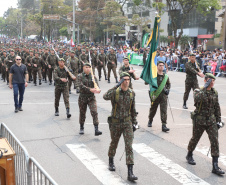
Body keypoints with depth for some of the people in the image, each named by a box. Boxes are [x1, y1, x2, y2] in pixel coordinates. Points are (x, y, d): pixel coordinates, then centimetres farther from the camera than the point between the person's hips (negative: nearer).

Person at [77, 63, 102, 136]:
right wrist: (90, 89, -32)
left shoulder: (93, 77, 6)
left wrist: (97, 89, -28)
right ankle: (81, 128, 32)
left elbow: (96, 85, -3)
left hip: (91, 97, 1)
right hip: (82, 97, -1)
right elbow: (81, 86, -18)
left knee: (94, 112, -12)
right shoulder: (80, 76, -3)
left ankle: (96, 130, -14)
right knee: (82, 113, 10)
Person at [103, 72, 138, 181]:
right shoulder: (115, 92, -13)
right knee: (114, 143, 17)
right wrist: (117, 86, -44)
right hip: (115, 123, -2)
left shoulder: (131, 93, 0)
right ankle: (111, 162, 45)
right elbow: (105, 97, -36)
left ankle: (130, 173, -7)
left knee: (129, 146, -6)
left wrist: (134, 122, 12)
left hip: (127, 123, 2)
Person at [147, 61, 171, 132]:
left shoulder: (166, 76, 9)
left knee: (164, 111, -6)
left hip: (163, 95, 2)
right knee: (153, 109, 14)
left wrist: (167, 89, 7)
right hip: (155, 95, -2)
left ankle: (164, 125, -4)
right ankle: (150, 121, 39)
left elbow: (168, 84, 25)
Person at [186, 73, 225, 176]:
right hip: (199, 121, -4)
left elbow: (217, 107, 14)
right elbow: (197, 99, -33)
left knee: (215, 141, -5)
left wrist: (218, 120, 12)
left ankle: (215, 166, -2)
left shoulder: (215, 92, 6)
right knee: (195, 139, 13)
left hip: (211, 121, 4)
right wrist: (205, 88, -33)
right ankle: (189, 155, 41)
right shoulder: (198, 91, -9)